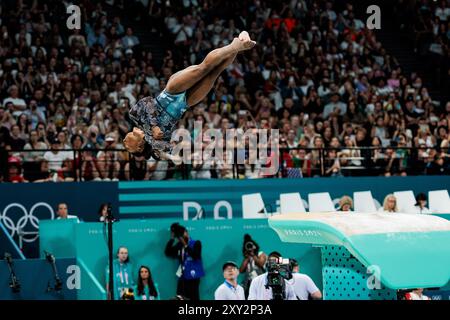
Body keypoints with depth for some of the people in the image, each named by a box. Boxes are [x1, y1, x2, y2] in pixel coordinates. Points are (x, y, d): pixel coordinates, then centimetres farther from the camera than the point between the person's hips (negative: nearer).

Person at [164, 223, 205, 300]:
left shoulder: (196, 243, -3)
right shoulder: (179, 245, 11)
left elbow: (195, 256, -18)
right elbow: (168, 252, 4)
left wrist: (185, 245, -19)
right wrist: (172, 239, -1)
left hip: (193, 277, -5)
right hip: (182, 277, 5)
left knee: (194, 299, -6)